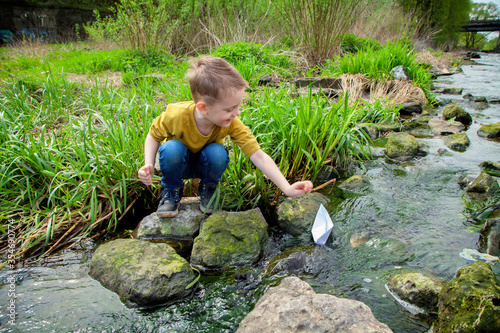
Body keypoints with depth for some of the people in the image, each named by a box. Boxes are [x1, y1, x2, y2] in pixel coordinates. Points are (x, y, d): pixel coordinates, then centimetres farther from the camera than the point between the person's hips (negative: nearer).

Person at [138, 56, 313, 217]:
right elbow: (153, 136, -11)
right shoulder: (176, 115, -32)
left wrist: (287, 188, -38)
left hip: (206, 164, 1)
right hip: (177, 163, -1)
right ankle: (171, 192, -5)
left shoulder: (232, 123, -28)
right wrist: (148, 164, -30)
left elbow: (258, 156, -30)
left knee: (218, 152, -33)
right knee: (171, 148, -35)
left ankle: (207, 190, 0)